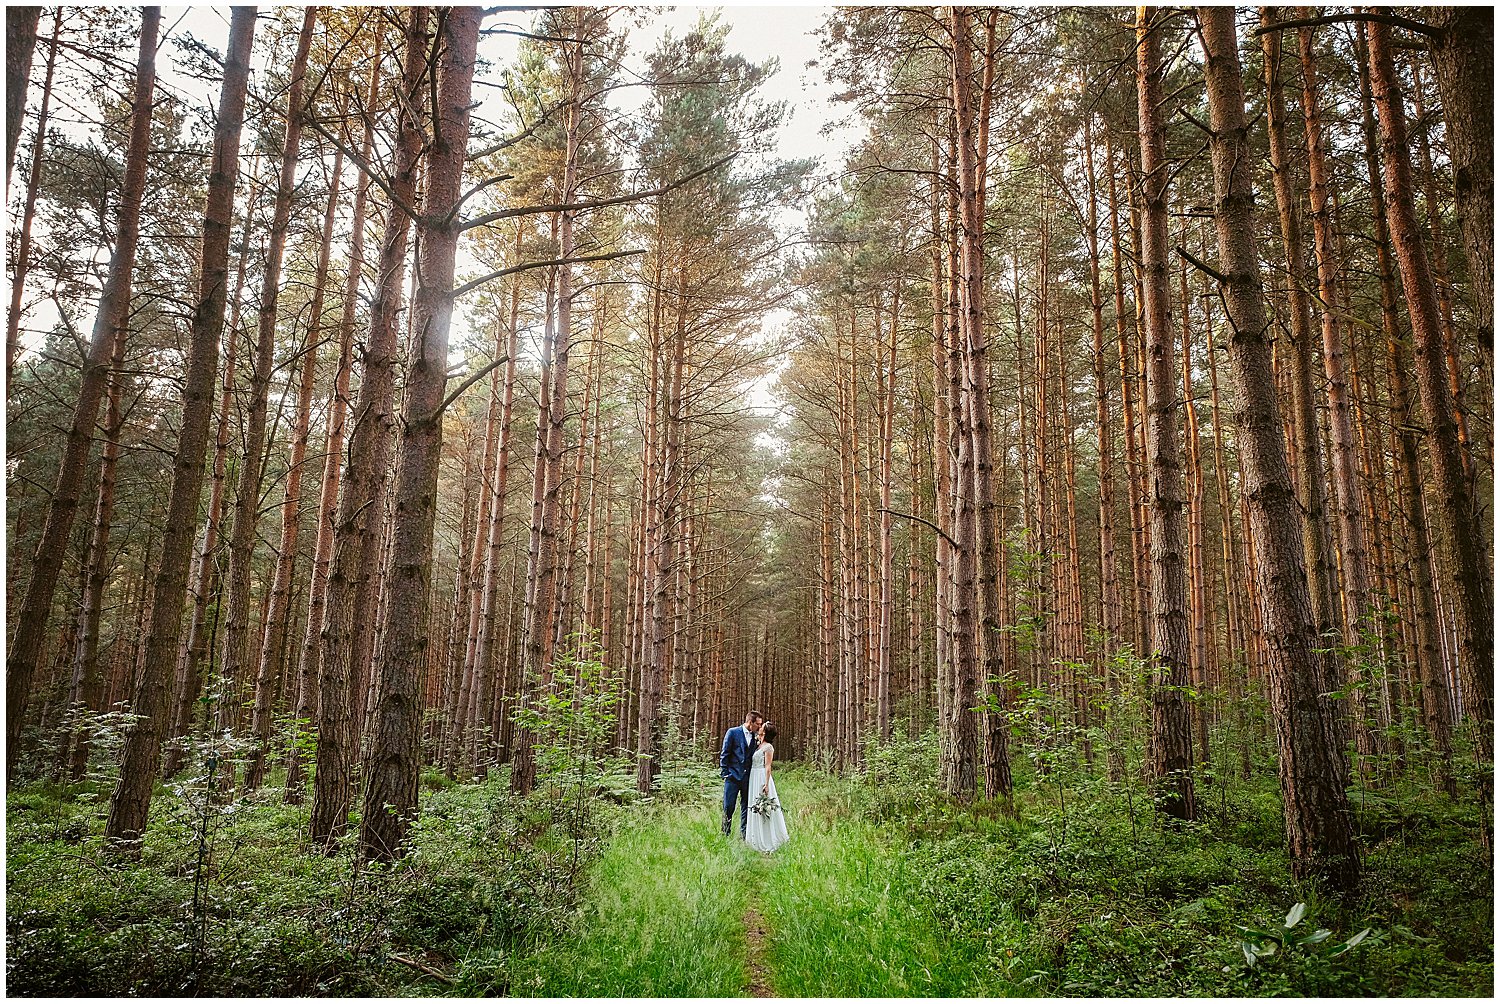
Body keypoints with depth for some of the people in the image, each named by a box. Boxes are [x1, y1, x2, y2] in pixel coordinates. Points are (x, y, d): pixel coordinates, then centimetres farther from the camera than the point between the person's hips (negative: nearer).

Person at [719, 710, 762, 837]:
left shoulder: (755, 736, 9)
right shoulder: (733, 732, -3)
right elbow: (724, 754, -2)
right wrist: (724, 773, -5)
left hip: (748, 777, 4)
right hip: (733, 775, -4)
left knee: (746, 808, 5)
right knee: (729, 807, -1)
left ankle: (743, 836, 12)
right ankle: (725, 835, 11)